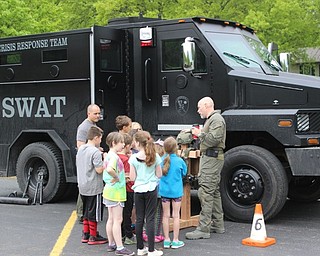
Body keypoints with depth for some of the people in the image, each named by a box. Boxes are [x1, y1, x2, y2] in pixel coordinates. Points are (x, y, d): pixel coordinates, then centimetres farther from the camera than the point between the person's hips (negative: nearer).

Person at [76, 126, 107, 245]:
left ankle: (85, 234, 24)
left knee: (86, 212, 18)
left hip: (83, 186, 8)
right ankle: (93, 237, 10)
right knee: (94, 212, 2)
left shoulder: (81, 149, 7)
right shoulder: (96, 152, -18)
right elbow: (99, 169, -22)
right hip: (93, 188, -8)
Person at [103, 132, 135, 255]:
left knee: (111, 219, 15)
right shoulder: (114, 156, -19)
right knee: (117, 220, -4)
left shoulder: (108, 155, 11)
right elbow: (109, 169, -38)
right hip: (116, 191, -10)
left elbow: (106, 169, 24)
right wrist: (116, 177, -21)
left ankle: (111, 244, 23)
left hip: (109, 190, 10)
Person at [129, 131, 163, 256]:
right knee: (150, 219, 2)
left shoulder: (133, 158, -8)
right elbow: (159, 175, -1)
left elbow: (132, 178, -6)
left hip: (138, 190, 0)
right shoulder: (155, 156, -5)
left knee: (139, 219, 10)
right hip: (151, 189, 0)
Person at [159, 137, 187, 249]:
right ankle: (175, 240, 11)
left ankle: (166, 240, 16)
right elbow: (184, 173, 4)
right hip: (176, 191, -2)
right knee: (176, 215, 6)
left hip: (164, 191, 2)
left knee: (166, 215, 10)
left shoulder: (161, 160, -7)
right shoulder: (179, 161, -13)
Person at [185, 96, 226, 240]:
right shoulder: (211, 119, 22)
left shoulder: (216, 119, -11)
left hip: (212, 158, -11)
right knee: (214, 192, 15)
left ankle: (203, 229, -15)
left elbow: (214, 139, -23)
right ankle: (218, 225, 23)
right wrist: (199, 133, 14)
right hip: (210, 158, 11)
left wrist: (200, 134, -12)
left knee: (206, 192, -13)